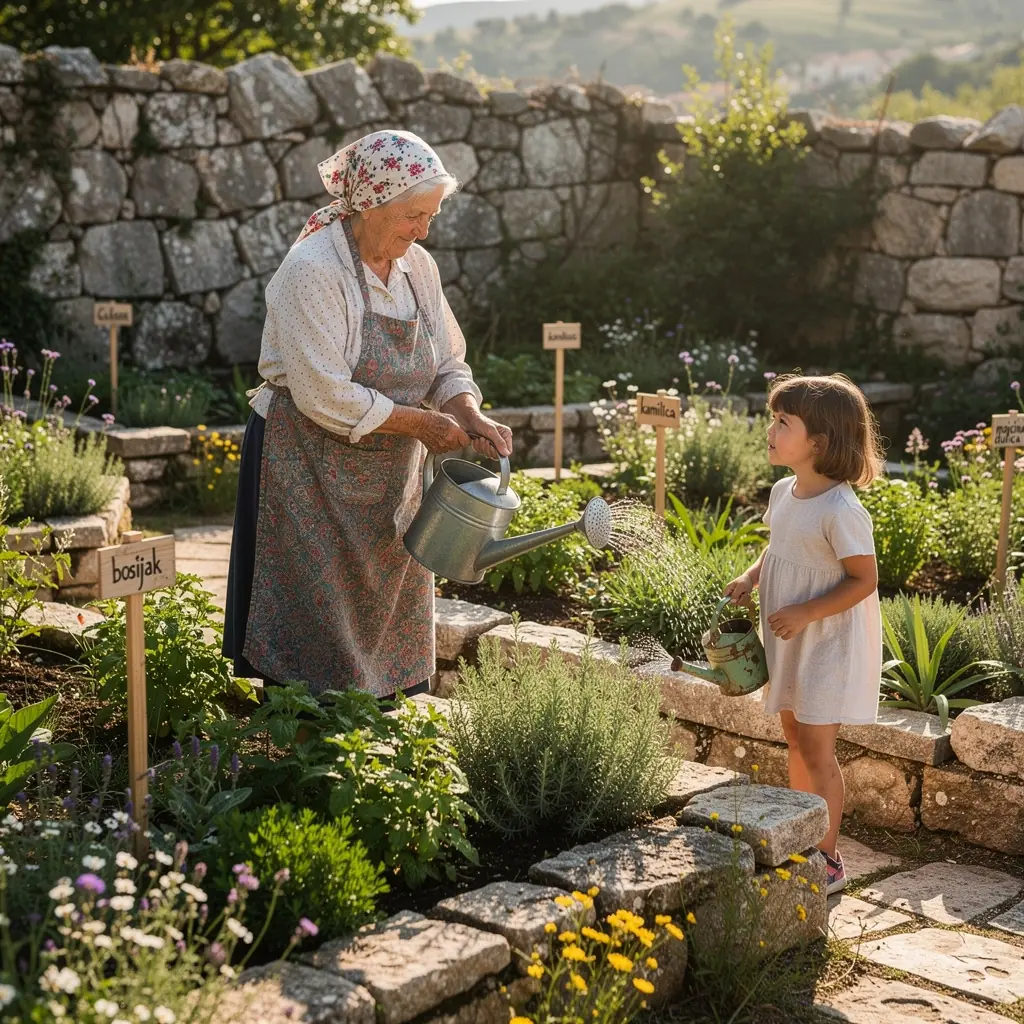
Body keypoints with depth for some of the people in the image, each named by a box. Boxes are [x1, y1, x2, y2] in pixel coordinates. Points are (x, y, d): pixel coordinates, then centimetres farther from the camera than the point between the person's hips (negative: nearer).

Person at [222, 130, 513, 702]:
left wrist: (470, 417, -10)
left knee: (388, 630, 12)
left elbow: (449, 367, 11)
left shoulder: (418, 268, 4)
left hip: (389, 475, 7)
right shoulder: (311, 272, -19)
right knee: (316, 635, -2)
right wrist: (420, 423, -18)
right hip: (309, 472, -7)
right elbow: (325, 397, -24)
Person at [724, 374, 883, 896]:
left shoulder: (841, 511, -24)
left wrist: (804, 613, -25)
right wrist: (751, 577, 0)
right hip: (791, 641, 8)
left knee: (815, 747, -5)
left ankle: (828, 860, 7)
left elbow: (864, 580, -21)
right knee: (794, 737, 17)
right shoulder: (783, 492, 1)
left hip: (830, 643, -8)